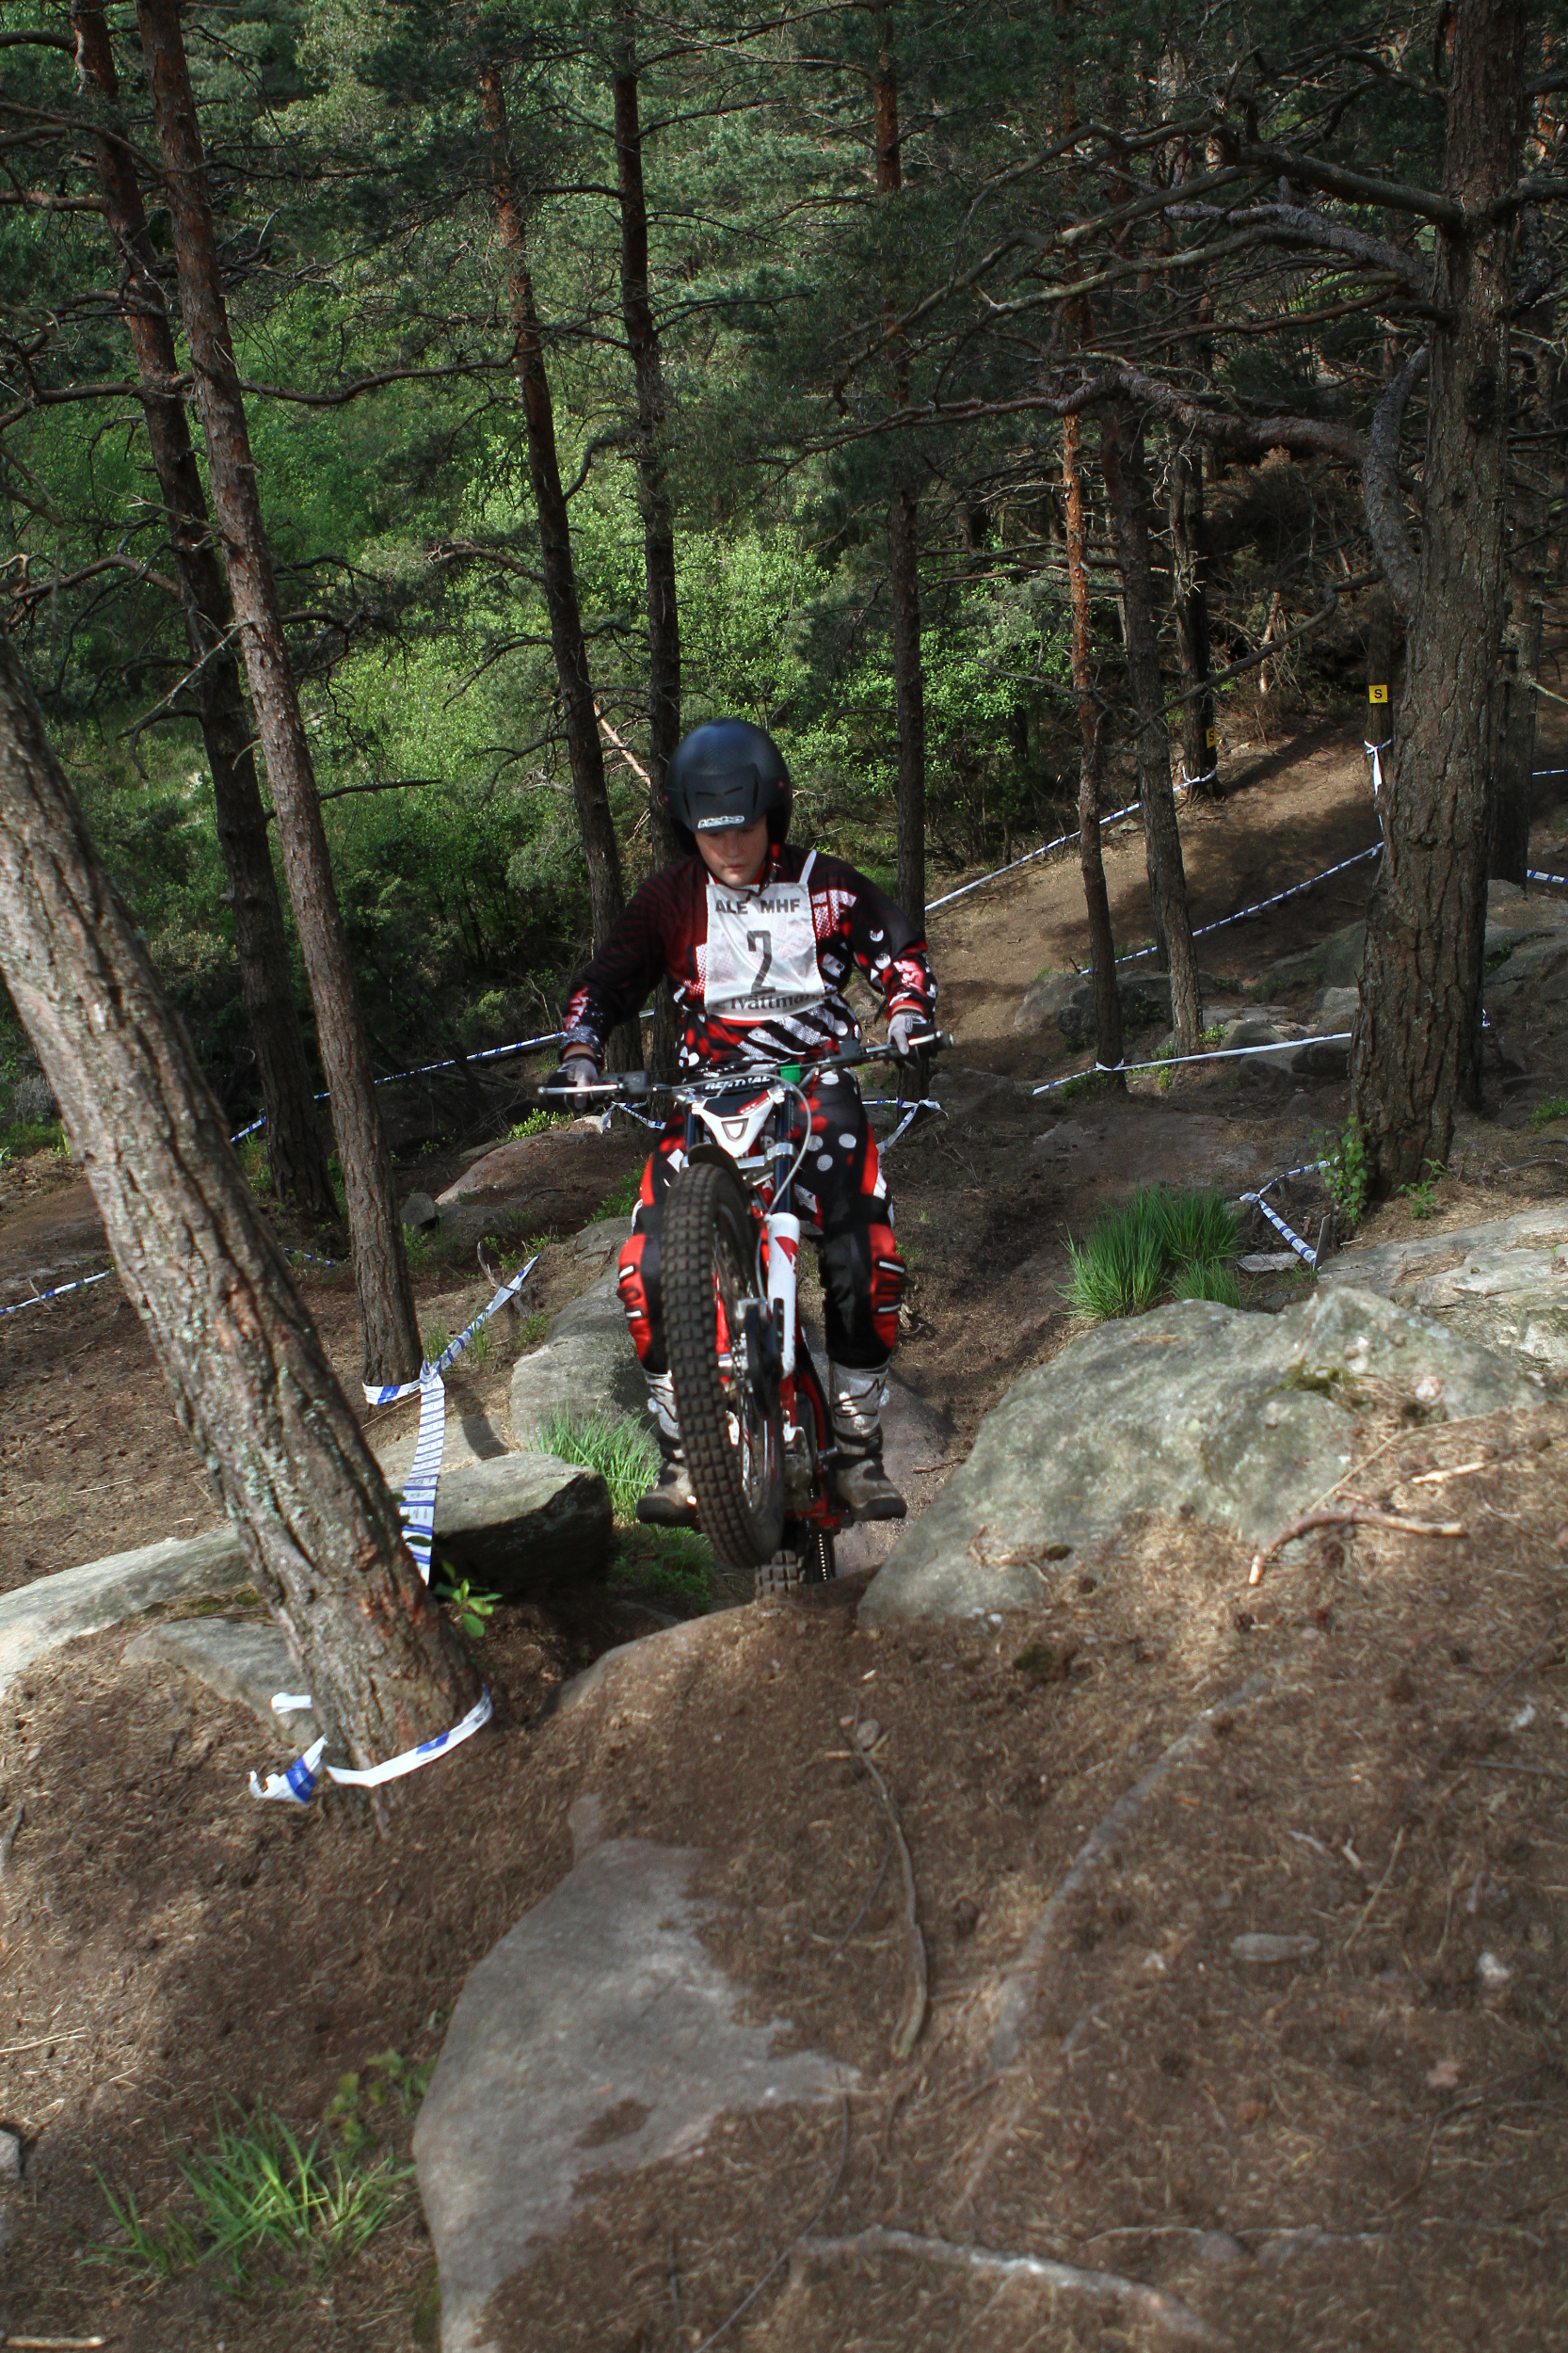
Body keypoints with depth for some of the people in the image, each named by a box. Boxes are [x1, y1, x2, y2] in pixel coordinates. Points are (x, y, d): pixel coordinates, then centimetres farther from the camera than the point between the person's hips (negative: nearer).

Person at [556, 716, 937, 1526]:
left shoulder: (826, 885, 3)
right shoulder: (670, 897, 5)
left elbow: (899, 950, 10)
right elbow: (606, 980, 8)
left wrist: (908, 1019, -9)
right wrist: (579, 1053, -9)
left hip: (816, 1086, -1)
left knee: (864, 1260, -19)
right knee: (649, 1267, -17)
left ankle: (857, 1448, 0)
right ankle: (681, 1450, -1)